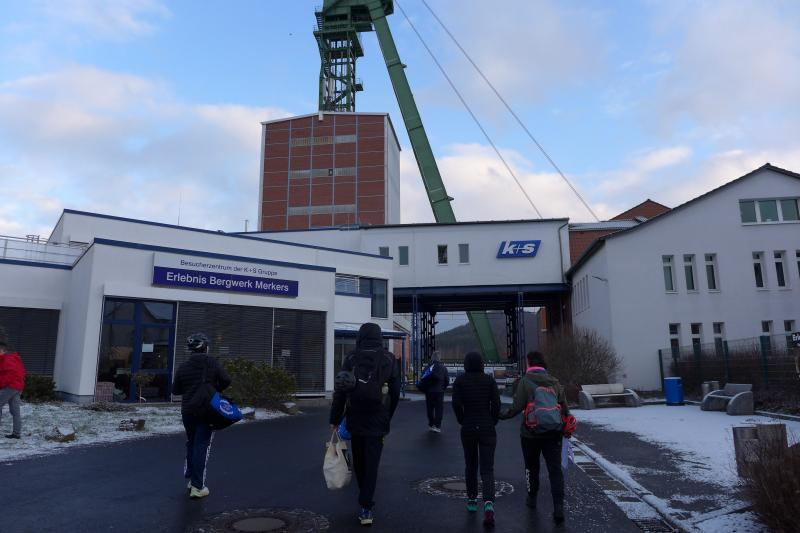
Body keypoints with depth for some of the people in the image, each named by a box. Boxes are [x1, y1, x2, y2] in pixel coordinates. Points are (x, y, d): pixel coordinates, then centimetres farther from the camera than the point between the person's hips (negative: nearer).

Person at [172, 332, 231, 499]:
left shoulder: (183, 366, 3)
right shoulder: (212, 363, -6)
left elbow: (175, 390, 6)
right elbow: (226, 380, -13)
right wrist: (215, 389, 6)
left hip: (187, 410, 4)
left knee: (191, 444, 19)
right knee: (202, 446, -3)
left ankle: (192, 479, 24)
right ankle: (198, 486, -6)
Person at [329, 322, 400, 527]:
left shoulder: (351, 359, -3)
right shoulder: (388, 359, -1)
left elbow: (340, 391, -4)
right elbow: (396, 392, 0)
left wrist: (335, 419, 2)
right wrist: (387, 418, 10)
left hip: (355, 420, 1)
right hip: (377, 422, -1)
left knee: (359, 462, 18)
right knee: (372, 464, 3)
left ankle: (366, 501, 33)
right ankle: (366, 509, -2)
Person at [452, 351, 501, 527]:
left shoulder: (460, 380, -2)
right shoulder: (489, 380, -1)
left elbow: (456, 403, -11)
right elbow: (496, 404, -8)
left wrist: (462, 421, 4)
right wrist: (492, 422, 7)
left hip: (468, 428, 1)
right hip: (487, 429, -1)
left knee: (470, 466, 20)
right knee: (487, 469, 0)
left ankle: (472, 500, 29)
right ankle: (488, 503, -19)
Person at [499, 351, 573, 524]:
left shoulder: (525, 381, -9)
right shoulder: (554, 382, 6)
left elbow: (517, 407, -14)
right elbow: (565, 407, 10)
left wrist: (502, 414, 1)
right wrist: (567, 429, 21)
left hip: (532, 432, -3)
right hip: (553, 433, 3)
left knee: (532, 467, 17)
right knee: (555, 469, 3)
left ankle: (532, 498, 32)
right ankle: (558, 507, -7)